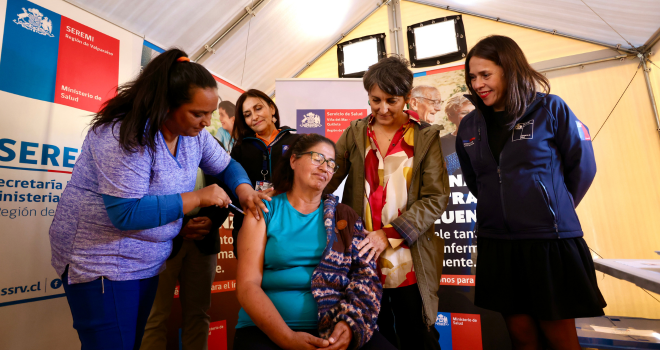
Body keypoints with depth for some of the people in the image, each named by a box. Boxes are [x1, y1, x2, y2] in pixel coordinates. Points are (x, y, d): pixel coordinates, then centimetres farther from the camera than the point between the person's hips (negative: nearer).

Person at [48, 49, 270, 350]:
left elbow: (225, 165, 8)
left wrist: (243, 188, -14)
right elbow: (126, 213, -30)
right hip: (101, 262, -7)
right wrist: (198, 198, -26)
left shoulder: (194, 133, -3)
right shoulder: (125, 135, -25)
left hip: (148, 260, 7)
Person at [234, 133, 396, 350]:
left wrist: (350, 325, -15)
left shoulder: (345, 217, 10)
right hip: (268, 329, -1)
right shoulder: (264, 211, 3)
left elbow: (366, 276, 2)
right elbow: (247, 284, -5)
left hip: (336, 329, 2)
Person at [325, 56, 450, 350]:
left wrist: (390, 234, -15)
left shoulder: (425, 137, 0)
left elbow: (435, 198, -6)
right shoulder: (356, 133, 5)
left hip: (409, 262, -1)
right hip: (363, 257, 2)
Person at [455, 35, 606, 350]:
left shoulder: (550, 110, -6)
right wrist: (501, 208, 11)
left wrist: (556, 210, 8)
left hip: (551, 242, -2)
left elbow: (582, 166, 2)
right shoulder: (469, 127, 3)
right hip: (496, 245, 3)